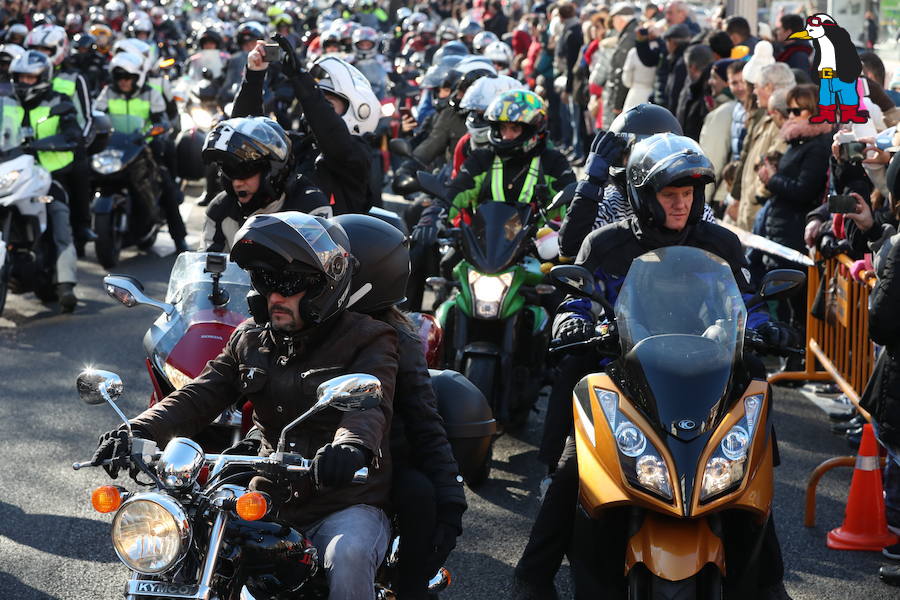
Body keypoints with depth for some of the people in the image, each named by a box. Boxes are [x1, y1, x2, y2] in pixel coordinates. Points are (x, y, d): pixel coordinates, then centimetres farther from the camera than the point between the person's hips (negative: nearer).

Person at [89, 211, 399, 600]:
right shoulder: (250, 341, 14)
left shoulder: (367, 340, -3)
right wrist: (140, 430, -18)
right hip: (270, 506, 5)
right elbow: (200, 395, 2)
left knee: (347, 556, -37)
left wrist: (354, 445, -47)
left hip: (348, 506, -5)